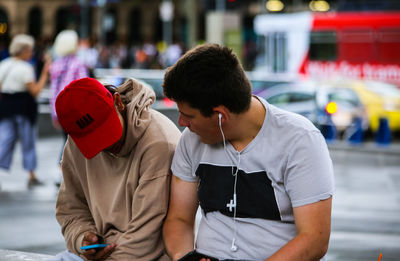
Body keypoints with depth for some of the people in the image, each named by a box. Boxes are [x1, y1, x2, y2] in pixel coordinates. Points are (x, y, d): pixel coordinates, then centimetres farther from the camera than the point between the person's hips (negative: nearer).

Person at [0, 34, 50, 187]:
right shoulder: (25, 68, -14)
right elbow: (35, 91, -15)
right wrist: (45, 74, -8)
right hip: (24, 107, -5)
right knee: (28, 142, 8)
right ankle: (32, 177, 18)